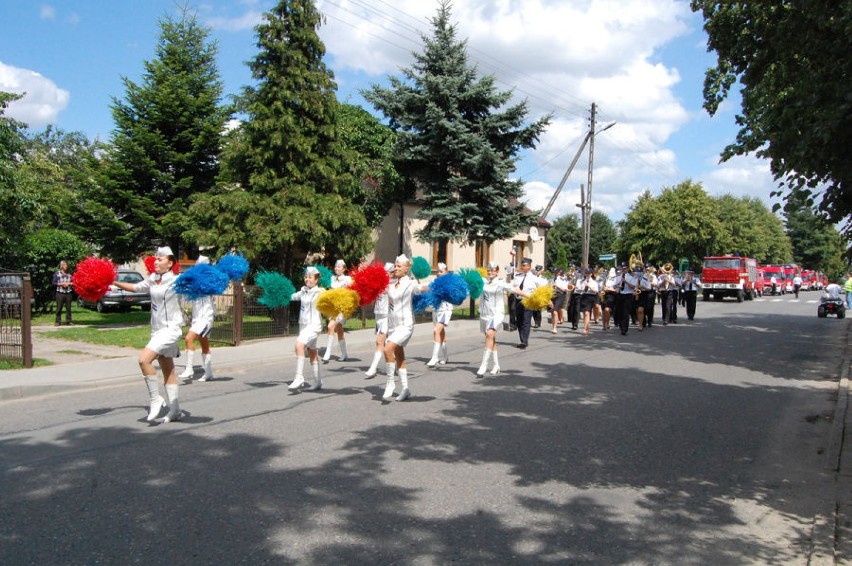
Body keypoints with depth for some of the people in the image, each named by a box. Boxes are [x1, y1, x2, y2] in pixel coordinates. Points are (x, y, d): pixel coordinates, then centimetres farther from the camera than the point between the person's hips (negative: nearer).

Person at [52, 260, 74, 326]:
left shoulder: (69, 274, 12)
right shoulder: (57, 274, 5)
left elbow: (73, 283, 13)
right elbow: (54, 283, 0)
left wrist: (69, 284, -6)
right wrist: (61, 284, -10)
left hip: (68, 293, 2)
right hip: (60, 293, -2)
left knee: (68, 307, 3)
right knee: (59, 308, -1)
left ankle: (68, 321, 8)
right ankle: (58, 321, 5)